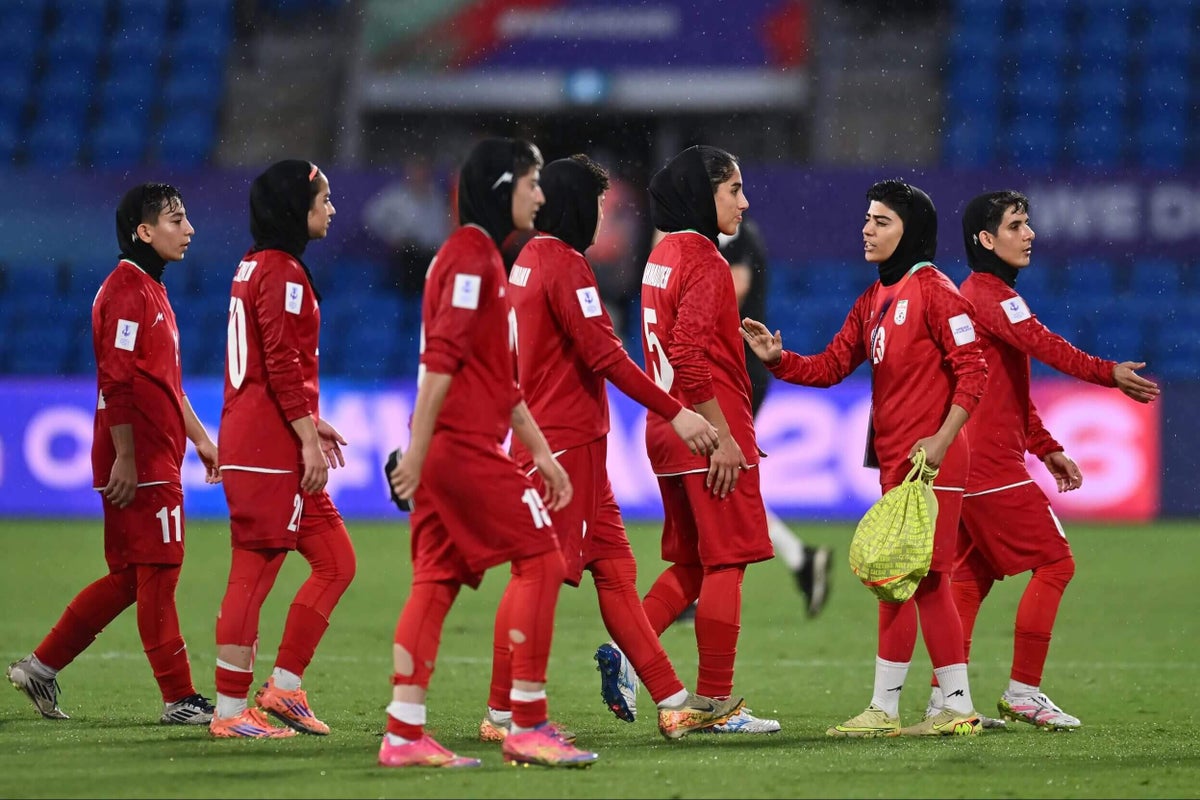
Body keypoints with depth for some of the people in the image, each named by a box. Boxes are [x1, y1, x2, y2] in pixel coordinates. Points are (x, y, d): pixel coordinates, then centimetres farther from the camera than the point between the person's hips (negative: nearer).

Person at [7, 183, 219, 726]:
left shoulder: (151, 290, 19)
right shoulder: (126, 291, -13)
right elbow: (117, 381, -19)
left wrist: (200, 438, 24)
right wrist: (125, 456, -21)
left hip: (158, 459, 10)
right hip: (138, 464, -10)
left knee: (129, 578, 13)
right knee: (155, 576, -5)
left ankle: (41, 667, 17)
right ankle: (179, 700, -1)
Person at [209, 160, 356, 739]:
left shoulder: (256, 266, 18)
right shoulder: (282, 272, -12)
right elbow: (282, 363, -18)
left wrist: (309, 422, 23)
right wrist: (307, 437, -18)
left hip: (252, 442, 10)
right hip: (271, 449, -10)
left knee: (335, 563, 10)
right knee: (254, 572, -7)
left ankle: (283, 687, 9)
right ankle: (231, 711, -5)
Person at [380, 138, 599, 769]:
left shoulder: (484, 257, 21)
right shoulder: (470, 255, -11)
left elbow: (503, 380, 25)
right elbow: (443, 357, -19)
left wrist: (541, 452, 24)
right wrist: (418, 450, -23)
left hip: (451, 454, 10)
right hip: (464, 448, -10)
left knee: (438, 579, 6)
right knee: (539, 559, -6)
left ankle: (404, 735, 2)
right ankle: (528, 727, -6)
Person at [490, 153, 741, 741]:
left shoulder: (529, 261, 15)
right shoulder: (566, 264, -14)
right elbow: (603, 354, -20)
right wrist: (676, 413, -19)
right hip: (565, 444, -10)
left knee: (614, 568, 9)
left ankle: (673, 703, 10)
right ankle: (503, 712, -3)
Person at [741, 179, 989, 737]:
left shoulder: (934, 292, -10)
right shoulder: (873, 300, 16)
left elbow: (973, 370, -15)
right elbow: (831, 366, 13)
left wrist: (941, 440, -21)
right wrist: (777, 359, -4)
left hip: (929, 460, -9)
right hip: (894, 460, 9)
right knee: (926, 582, 9)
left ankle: (883, 709, -3)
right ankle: (959, 708, 13)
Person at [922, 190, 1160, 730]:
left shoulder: (976, 294, 21)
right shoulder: (992, 295, -12)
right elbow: (1042, 344, -30)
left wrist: (1047, 448, 21)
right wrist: (1109, 373, -41)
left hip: (965, 463, 10)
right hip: (992, 463, -10)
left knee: (972, 573, 12)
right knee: (1054, 561, -6)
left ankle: (945, 696, 10)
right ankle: (1023, 691, -7)